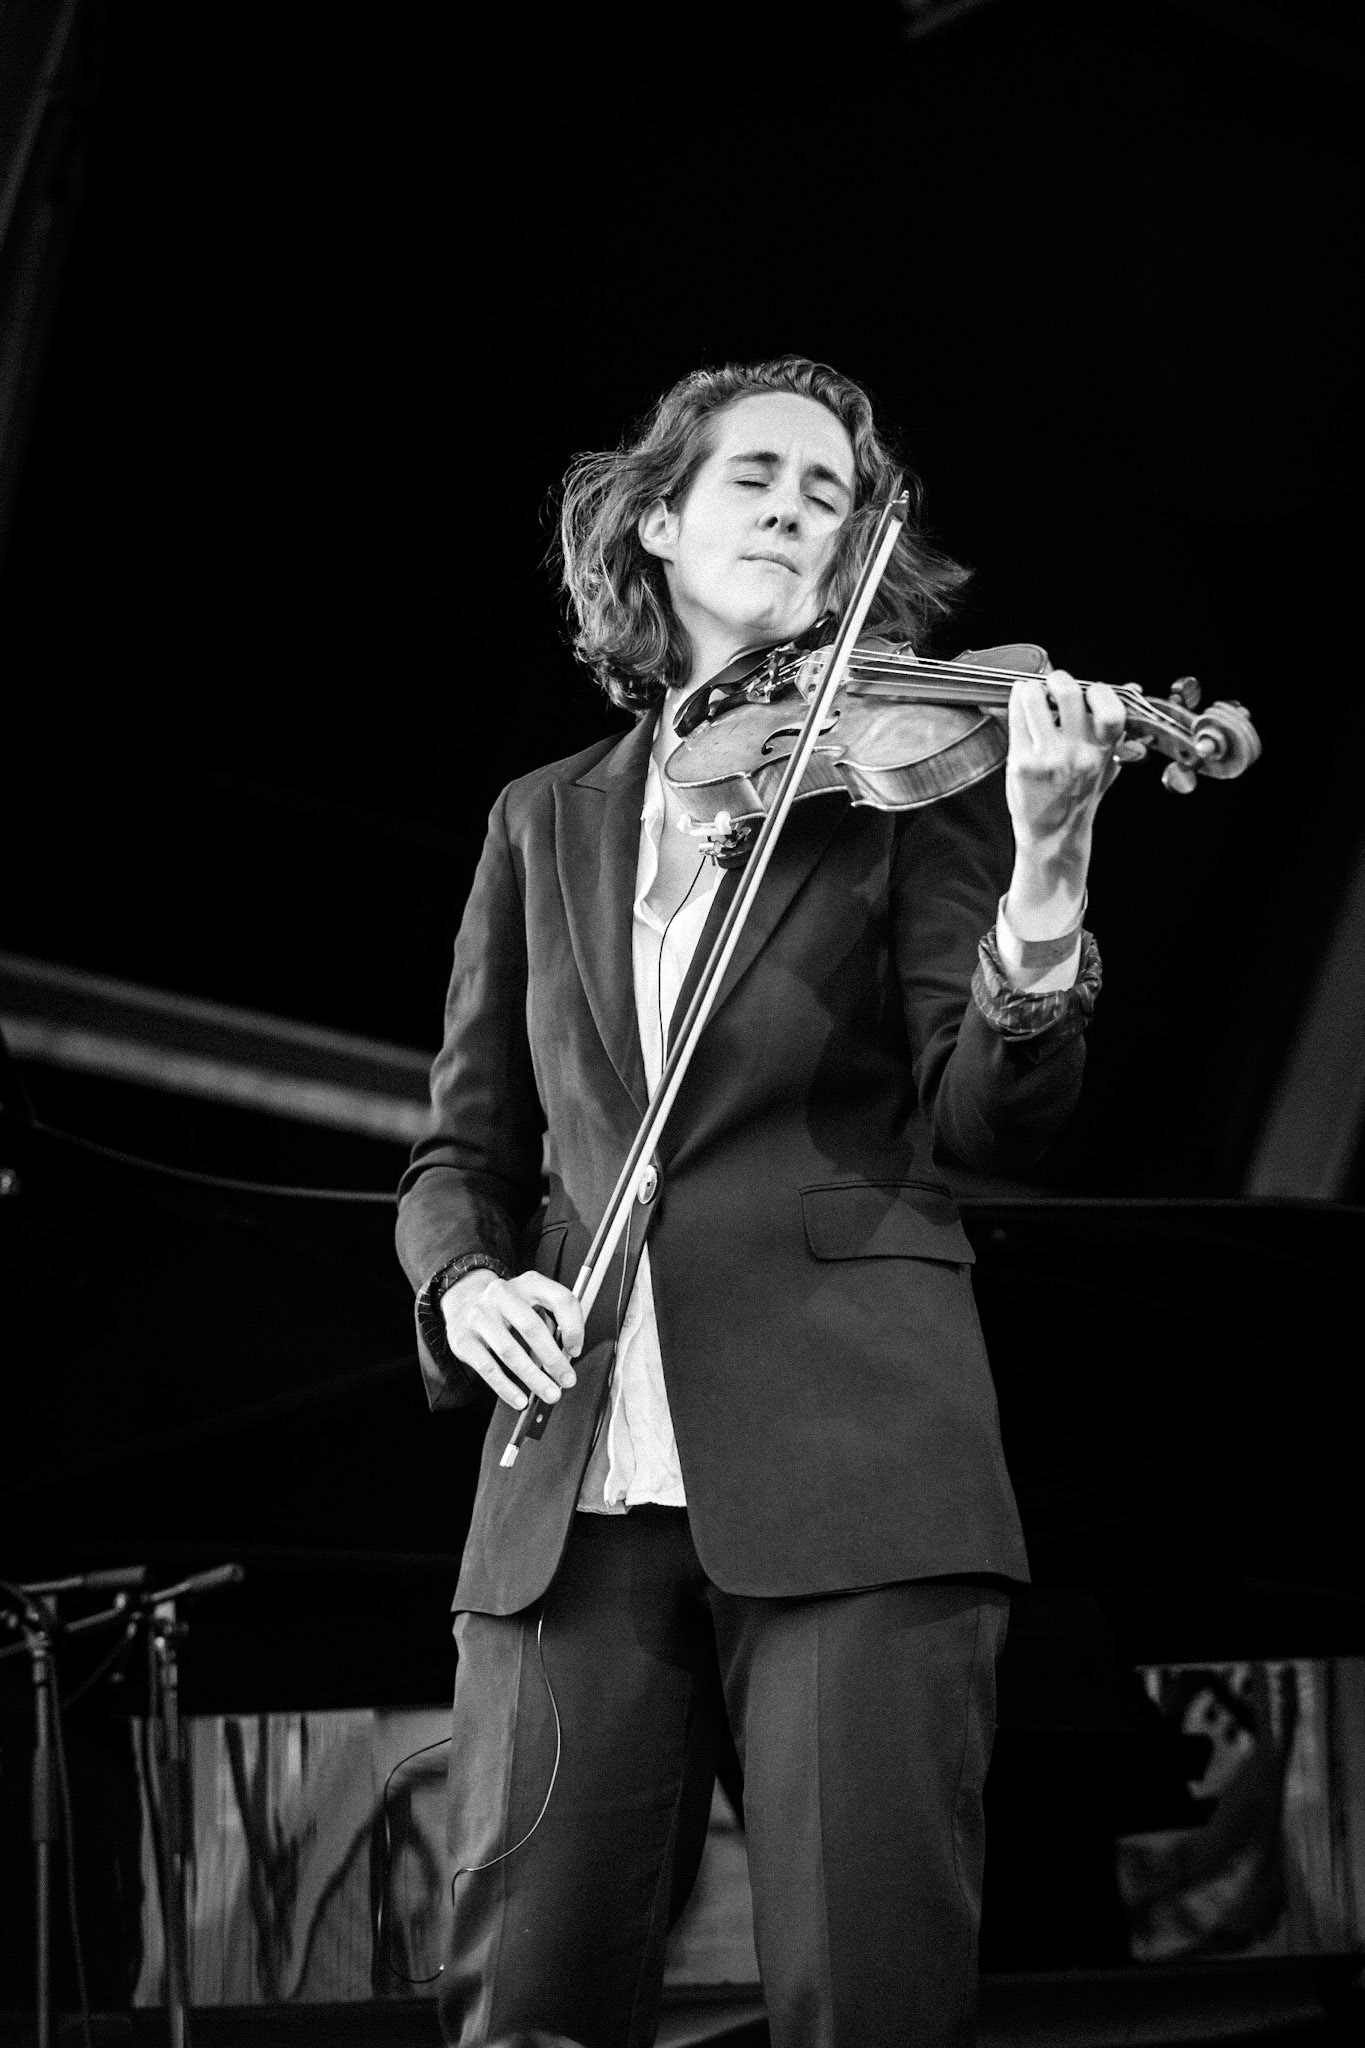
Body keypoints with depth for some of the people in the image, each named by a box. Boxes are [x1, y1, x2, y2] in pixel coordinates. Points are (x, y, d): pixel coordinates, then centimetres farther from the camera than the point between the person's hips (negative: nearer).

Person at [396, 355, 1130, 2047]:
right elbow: (464, 1148, 19)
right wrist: (466, 1282, -3)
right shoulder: (545, 822, 18)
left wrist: (1047, 880, -22)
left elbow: (984, 1123, -4)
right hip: (573, 1485, 3)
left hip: (846, 1463, -2)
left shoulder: (909, 778, 8)